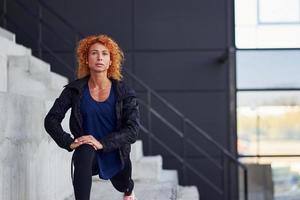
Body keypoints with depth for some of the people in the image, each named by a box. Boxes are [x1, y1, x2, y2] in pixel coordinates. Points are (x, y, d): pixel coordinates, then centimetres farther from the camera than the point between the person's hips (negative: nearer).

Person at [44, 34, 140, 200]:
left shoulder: (123, 92, -12)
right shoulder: (75, 90, -9)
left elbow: (132, 129, -18)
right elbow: (51, 120, -9)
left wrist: (102, 143, -31)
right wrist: (69, 142, -24)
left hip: (116, 153, 2)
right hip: (87, 154, -2)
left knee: (123, 186, 30)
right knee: (84, 151, -39)